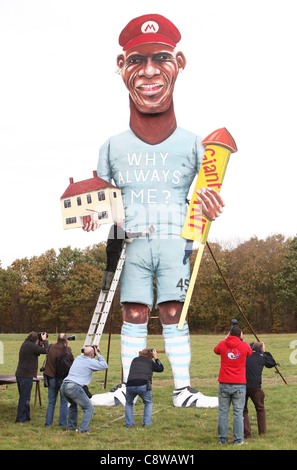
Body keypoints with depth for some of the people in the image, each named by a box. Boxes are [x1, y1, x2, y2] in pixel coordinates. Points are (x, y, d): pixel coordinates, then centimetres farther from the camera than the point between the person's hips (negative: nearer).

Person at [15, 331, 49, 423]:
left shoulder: (25, 345, 14)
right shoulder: (31, 346, -16)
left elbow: (37, 352, 20)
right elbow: (45, 350, -16)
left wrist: (41, 343, 7)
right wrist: (44, 340, -2)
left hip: (20, 374, 10)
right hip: (26, 375, -10)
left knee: (24, 397, 18)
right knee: (24, 398, -4)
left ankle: (26, 416, 26)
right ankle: (20, 419, -2)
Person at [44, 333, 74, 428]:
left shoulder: (50, 348, -5)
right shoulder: (67, 350, -13)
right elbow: (72, 362, -4)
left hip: (52, 378, 3)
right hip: (64, 379, -3)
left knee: (51, 402, 12)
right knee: (64, 402, 7)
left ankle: (48, 422, 13)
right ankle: (63, 423, 6)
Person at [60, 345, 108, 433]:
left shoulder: (78, 358, 20)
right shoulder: (90, 362, -2)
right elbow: (104, 365, 4)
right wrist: (98, 354, 12)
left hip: (63, 386, 8)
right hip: (74, 387, -8)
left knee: (73, 404, 33)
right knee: (89, 408, 3)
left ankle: (71, 426, 32)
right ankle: (83, 429, -8)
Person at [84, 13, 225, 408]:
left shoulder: (191, 143, 1)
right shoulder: (113, 146, 5)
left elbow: (208, 190, 6)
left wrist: (209, 206, -17)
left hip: (175, 241, -1)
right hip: (132, 243, 1)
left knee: (174, 313, 2)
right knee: (133, 313, 5)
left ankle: (183, 389, 8)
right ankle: (128, 387, 14)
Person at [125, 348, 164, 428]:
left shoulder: (134, 360, 24)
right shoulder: (150, 362, 17)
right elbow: (161, 369, 30)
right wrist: (156, 358, 34)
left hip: (130, 385, 2)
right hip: (143, 386, -2)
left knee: (129, 403, 27)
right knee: (148, 403, 25)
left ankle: (129, 423, 16)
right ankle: (147, 422, 12)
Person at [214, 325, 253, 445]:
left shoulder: (222, 345, -1)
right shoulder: (244, 346, -4)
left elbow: (216, 350, 23)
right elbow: (250, 352, 20)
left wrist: (226, 339, 31)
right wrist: (242, 340, 26)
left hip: (224, 384, 1)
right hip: (239, 385, -1)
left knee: (223, 412, 8)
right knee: (238, 413, 3)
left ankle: (222, 438, 11)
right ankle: (238, 439, 2)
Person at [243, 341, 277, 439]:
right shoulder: (262, 356, 5)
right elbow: (272, 363, 18)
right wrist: (265, 353, 23)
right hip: (255, 387, -1)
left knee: (243, 410, 12)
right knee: (260, 409, 19)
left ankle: (247, 433, 4)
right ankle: (262, 432, 19)